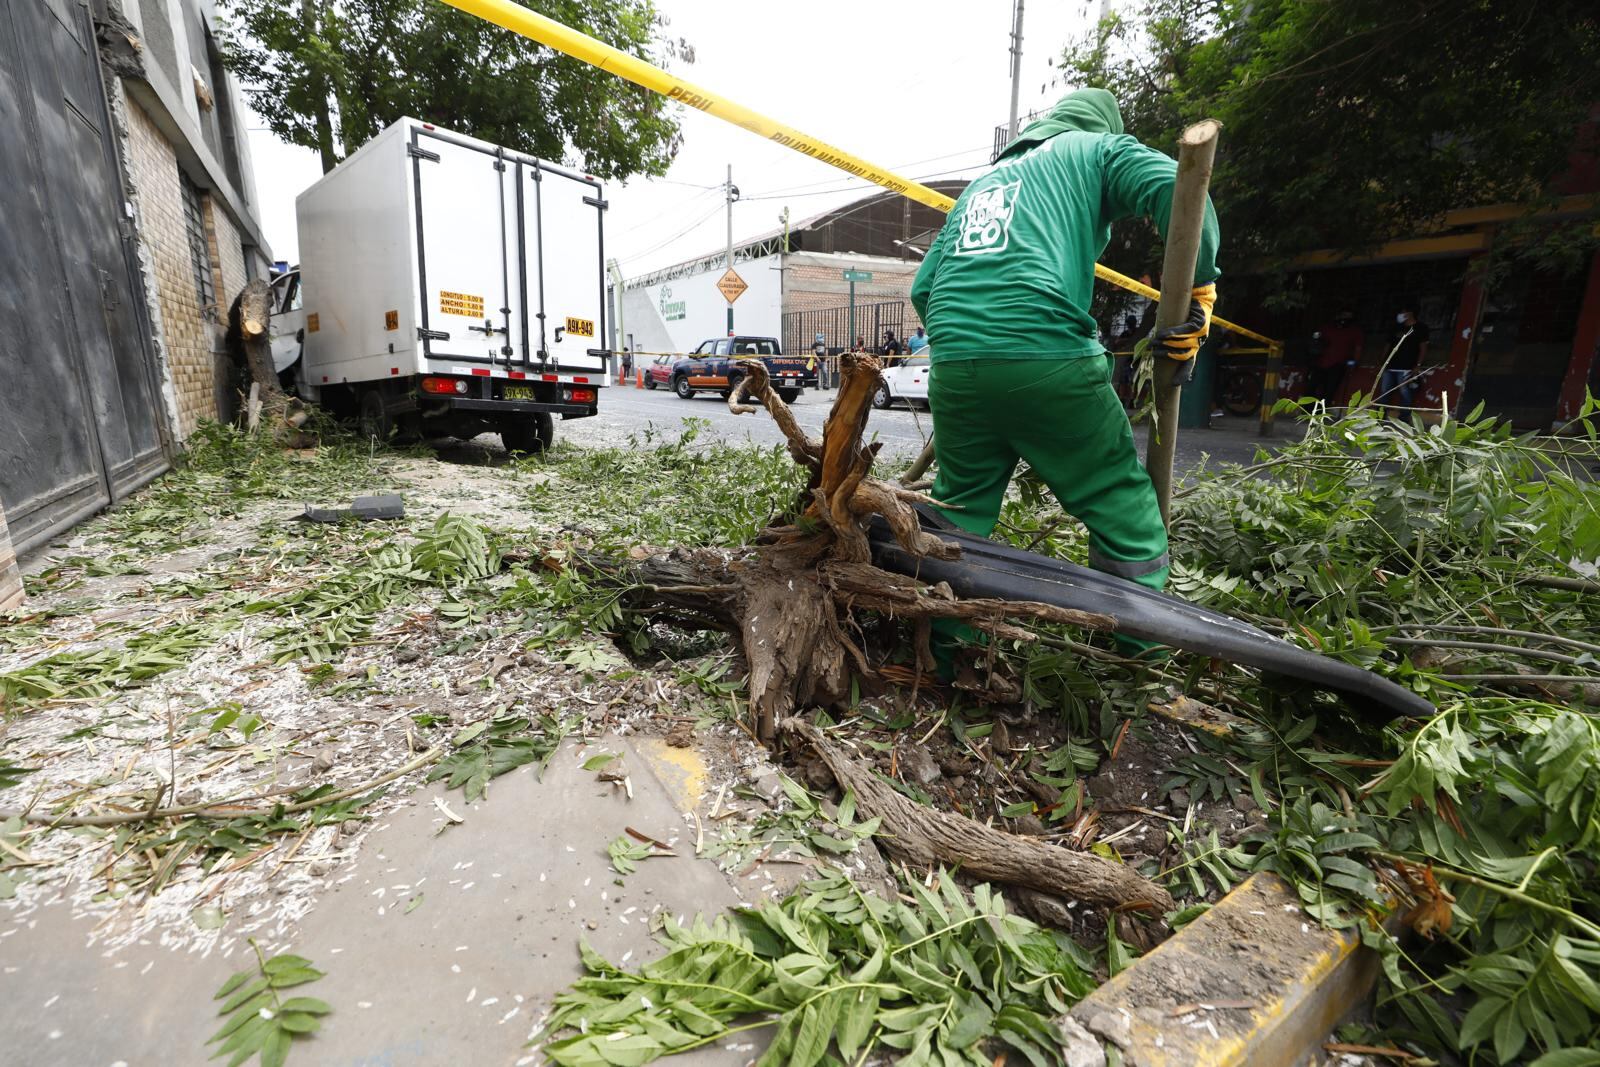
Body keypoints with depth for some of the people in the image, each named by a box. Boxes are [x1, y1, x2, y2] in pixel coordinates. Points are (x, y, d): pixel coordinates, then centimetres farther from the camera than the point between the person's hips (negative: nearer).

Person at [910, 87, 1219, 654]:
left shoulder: (979, 183, 33)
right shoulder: (1095, 149, 19)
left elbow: (923, 286, 27)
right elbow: (1175, 186, -1)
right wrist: (1199, 292, 5)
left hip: (954, 363, 5)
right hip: (1047, 358, -5)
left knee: (958, 513, 17)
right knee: (1126, 512, 6)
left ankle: (942, 658, 23)